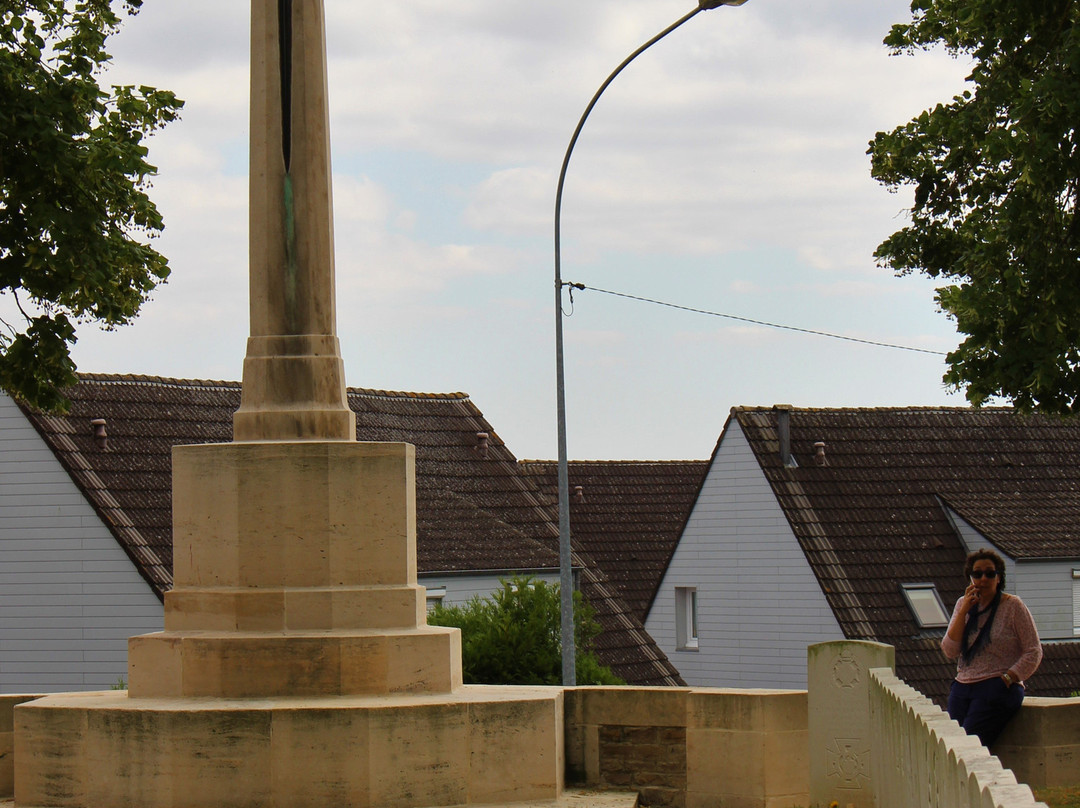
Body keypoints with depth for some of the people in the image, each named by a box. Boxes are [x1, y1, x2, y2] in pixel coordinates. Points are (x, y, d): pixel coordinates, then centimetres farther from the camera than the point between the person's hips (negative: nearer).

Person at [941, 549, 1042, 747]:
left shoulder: (1013, 606, 0)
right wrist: (964, 611, -3)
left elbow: (1033, 652, -2)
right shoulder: (963, 605, 14)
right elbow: (950, 651, 5)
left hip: (997, 689, -5)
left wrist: (1007, 678, -13)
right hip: (962, 688, 5)